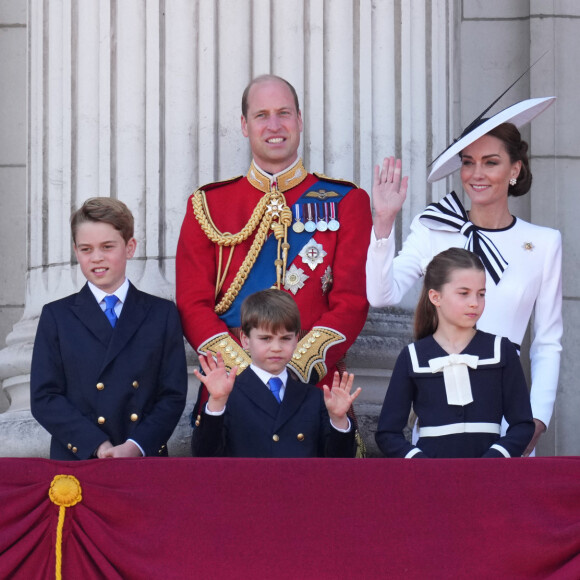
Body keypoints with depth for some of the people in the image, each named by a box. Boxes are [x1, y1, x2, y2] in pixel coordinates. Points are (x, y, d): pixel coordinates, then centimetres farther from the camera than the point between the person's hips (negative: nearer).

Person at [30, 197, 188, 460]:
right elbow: (44, 399, 1)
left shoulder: (163, 314, 10)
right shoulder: (56, 317, 8)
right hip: (76, 461, 0)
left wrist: (137, 446, -12)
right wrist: (97, 446, -11)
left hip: (146, 460, 0)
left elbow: (173, 395, 4)